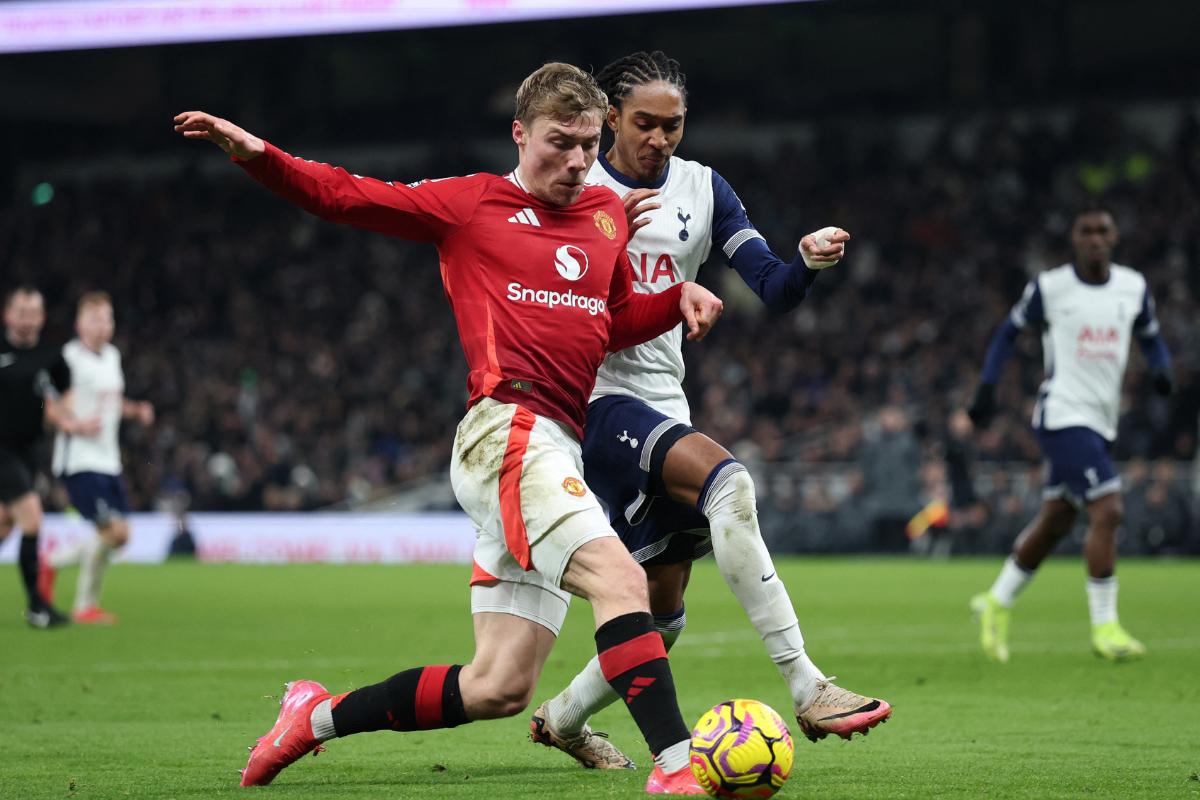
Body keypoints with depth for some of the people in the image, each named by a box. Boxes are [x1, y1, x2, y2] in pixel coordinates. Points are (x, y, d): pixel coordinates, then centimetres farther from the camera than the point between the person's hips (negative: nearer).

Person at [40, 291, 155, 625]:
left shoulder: (112, 355, 12)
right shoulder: (68, 358, -13)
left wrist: (136, 410, 9)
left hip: (108, 460, 8)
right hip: (79, 458, -8)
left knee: (120, 534, 6)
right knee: (108, 530, -13)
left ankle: (53, 561, 27)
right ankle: (86, 606, 3)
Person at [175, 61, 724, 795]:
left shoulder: (607, 214, 20)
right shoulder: (471, 204, 4)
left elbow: (618, 322, 31)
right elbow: (342, 196, 5)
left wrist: (680, 298, 12)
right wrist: (255, 153, -10)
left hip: (557, 452, 7)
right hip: (508, 432, -7)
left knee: (497, 690, 6)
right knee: (618, 576, -28)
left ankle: (319, 716, 22)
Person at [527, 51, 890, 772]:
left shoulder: (703, 188, 9)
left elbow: (773, 290, 0)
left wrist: (808, 263, -22)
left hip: (666, 402, 7)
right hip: (599, 396, -7)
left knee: (662, 615, 9)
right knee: (727, 479, -33)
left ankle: (562, 717, 35)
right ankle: (806, 689, -38)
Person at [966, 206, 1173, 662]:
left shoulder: (1133, 287, 8)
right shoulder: (1050, 287, -4)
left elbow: (1150, 338, 21)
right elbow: (1009, 332, 9)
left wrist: (1162, 369, -1)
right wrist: (986, 390, 1)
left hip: (1100, 422, 6)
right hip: (1062, 415, -6)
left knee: (1054, 523, 13)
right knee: (1107, 512, -18)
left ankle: (997, 603, 32)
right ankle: (1104, 626, -10)